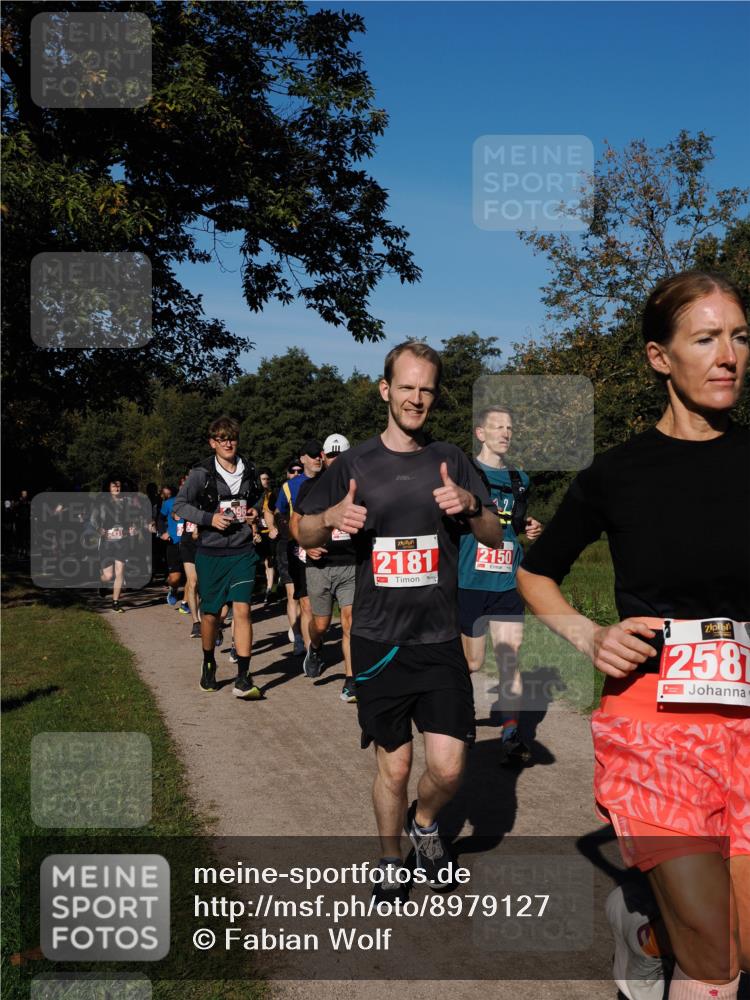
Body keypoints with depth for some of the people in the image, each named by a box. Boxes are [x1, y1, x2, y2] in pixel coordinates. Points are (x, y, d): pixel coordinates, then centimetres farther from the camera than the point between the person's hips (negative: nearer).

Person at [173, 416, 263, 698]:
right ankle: (209, 665, 34)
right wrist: (209, 519, -15)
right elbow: (179, 505, -4)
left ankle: (243, 678, -8)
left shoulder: (249, 470, 6)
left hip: (242, 551, 1)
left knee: (242, 610, -11)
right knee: (211, 614, 9)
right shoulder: (202, 473, -5)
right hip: (211, 553, -1)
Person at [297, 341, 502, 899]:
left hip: (440, 641, 1)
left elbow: (495, 537, 5)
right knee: (395, 766, 8)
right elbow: (304, 533, 10)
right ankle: (392, 863, 34)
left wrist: (472, 505, -17)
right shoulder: (355, 464, 3)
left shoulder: (451, 460, 4)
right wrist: (331, 519, -13)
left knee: (449, 768, -2)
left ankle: (424, 822, 32)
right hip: (378, 641, 0)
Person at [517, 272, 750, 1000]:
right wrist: (588, 637, -3)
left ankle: (643, 932, 33)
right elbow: (535, 573, 14)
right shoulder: (618, 473, 1)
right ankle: (632, 918, 29)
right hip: (652, 709, -2)